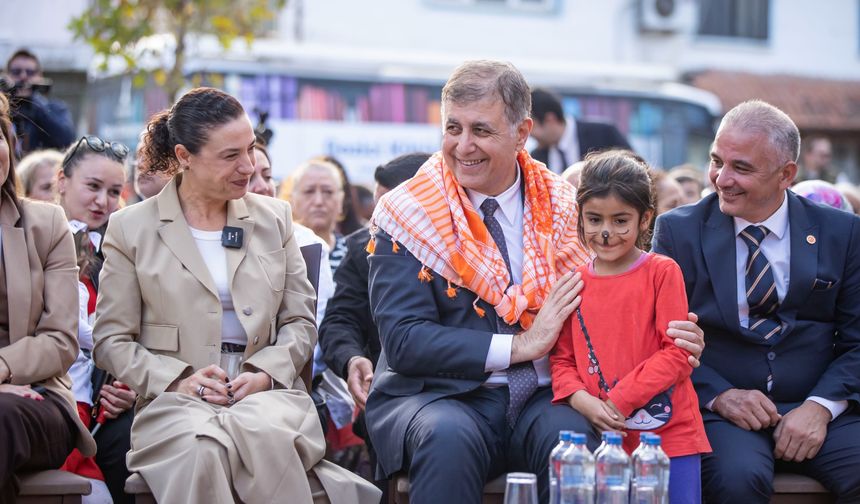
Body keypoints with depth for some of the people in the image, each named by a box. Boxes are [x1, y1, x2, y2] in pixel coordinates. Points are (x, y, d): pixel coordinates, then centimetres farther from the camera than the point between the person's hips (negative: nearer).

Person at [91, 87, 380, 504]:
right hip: (174, 402, -1)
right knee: (203, 449, -39)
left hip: (267, 392, 2)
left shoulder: (274, 217, 18)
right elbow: (111, 340, 7)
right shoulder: (130, 228, 9)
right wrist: (178, 379, -10)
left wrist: (266, 373, -5)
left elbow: (300, 321, 16)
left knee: (267, 436, -37)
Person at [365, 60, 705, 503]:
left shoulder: (565, 209, 8)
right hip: (439, 396, -2)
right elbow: (403, 340, -8)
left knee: (573, 436, -31)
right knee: (448, 436, -35)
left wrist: (670, 338, -8)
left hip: (543, 399, 2)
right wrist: (518, 346, -14)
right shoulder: (406, 214, -1)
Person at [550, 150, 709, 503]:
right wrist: (582, 401, -11)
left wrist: (619, 401, -13)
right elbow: (562, 358, 9)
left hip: (668, 432, -3)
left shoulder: (662, 272, -2)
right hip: (601, 436, 3)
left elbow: (677, 353, -7)